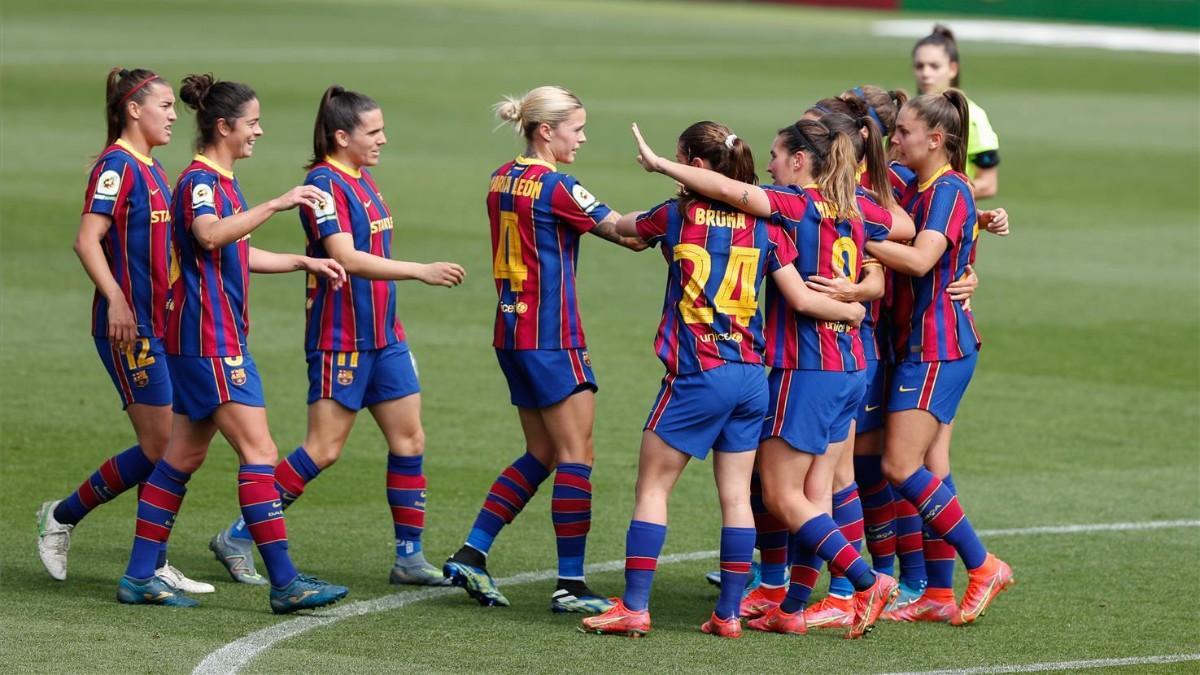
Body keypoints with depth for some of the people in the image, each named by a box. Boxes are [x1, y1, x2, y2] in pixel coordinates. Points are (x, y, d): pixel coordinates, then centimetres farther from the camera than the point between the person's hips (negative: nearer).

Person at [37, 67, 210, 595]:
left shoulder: (150, 170, 16)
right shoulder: (117, 165, -12)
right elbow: (87, 241, -20)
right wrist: (116, 300, -30)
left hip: (156, 327, 9)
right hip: (128, 327, -9)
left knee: (164, 449, 7)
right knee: (158, 447, -7)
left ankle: (154, 568, 12)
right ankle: (62, 516, 7)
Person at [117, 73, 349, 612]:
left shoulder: (222, 182, 18)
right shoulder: (199, 180, -14)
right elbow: (209, 235, -36)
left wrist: (305, 262, 30)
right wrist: (276, 204, -40)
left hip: (220, 338, 11)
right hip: (210, 340, -11)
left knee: (185, 455, 11)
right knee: (259, 451, -12)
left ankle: (139, 577, 14)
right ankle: (285, 583, -14)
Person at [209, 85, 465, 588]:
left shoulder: (362, 182, 13)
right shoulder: (324, 184, -15)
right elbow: (346, 257, -26)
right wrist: (421, 271, -31)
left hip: (383, 335, 9)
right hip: (340, 338, -9)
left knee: (410, 438, 5)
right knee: (324, 449, -7)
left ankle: (410, 556, 11)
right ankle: (238, 538, 2)